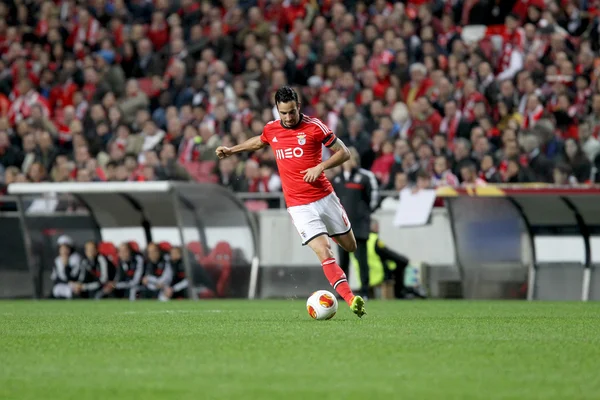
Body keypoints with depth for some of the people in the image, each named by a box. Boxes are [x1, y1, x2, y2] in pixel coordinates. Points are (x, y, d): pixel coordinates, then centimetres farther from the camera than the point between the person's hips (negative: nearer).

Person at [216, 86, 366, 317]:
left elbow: (343, 153, -3)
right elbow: (259, 142, 29)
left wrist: (320, 167, -16)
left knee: (350, 246, 13)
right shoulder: (271, 130, 4)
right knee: (324, 253, -17)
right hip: (299, 205, 0)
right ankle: (351, 300, -22)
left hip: (325, 196, 0)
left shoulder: (314, 127, -7)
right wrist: (231, 150, 32)